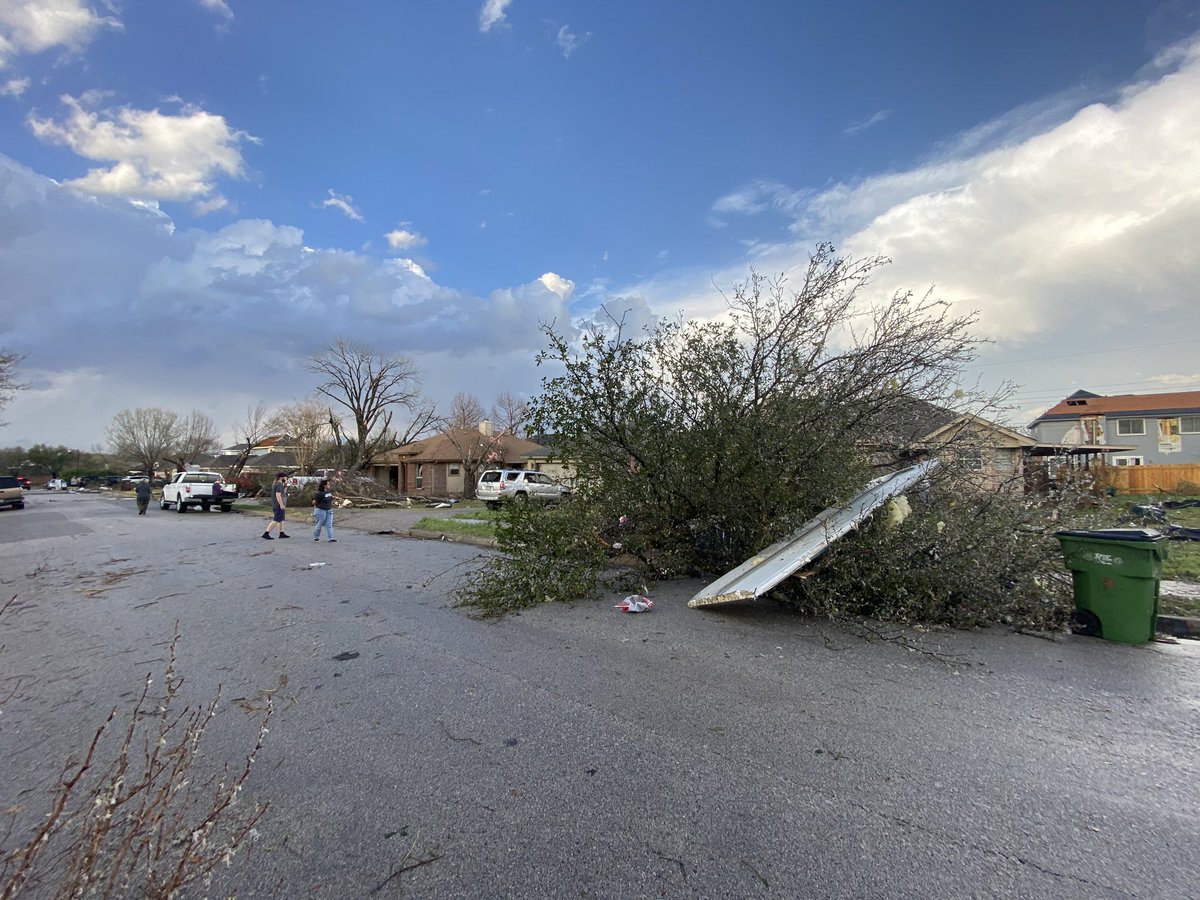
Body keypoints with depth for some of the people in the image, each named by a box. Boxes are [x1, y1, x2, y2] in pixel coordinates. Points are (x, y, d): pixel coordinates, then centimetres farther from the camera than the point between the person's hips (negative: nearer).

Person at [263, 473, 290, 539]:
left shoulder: (275, 484, 16)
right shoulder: (279, 485, -15)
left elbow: (283, 493, 24)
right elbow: (278, 495, -23)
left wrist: (285, 486, 13)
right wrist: (281, 505, -24)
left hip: (275, 505, 10)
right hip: (279, 506, -10)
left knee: (281, 519, 15)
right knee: (276, 520, -9)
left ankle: (282, 533, 21)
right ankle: (266, 534, -9)